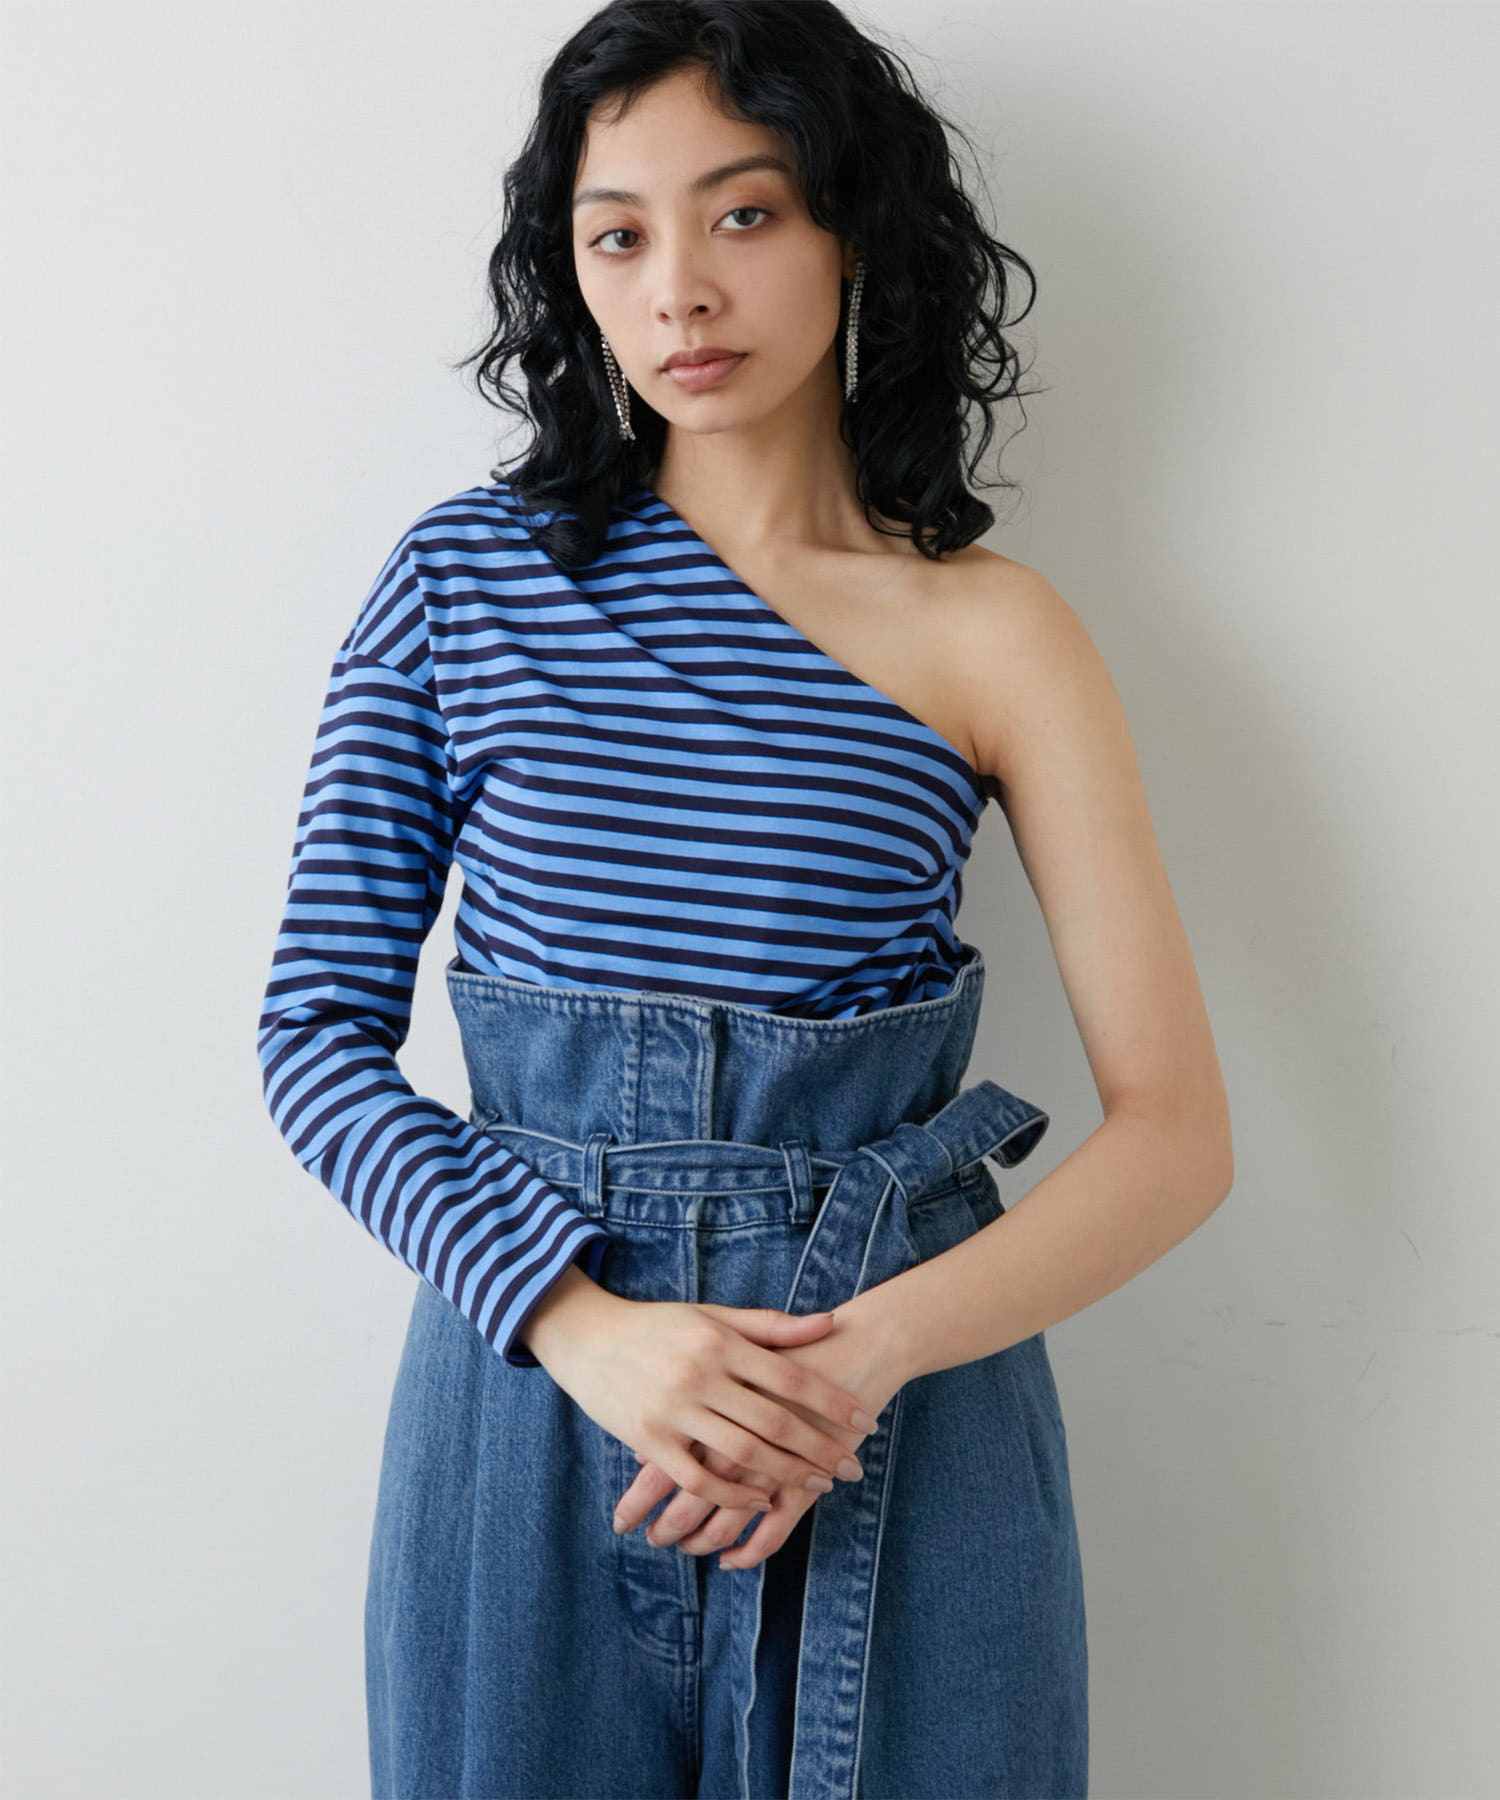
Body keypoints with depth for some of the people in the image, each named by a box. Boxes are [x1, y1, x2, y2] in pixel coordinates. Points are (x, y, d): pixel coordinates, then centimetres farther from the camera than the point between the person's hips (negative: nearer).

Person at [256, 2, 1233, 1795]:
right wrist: (585, 1325, -16)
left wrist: (868, 1350, -19)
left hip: (900, 1396, 0)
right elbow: (318, 1029, -2)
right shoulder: (465, 574, 0)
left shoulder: (990, 632, -3)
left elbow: (1176, 1130, -5)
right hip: (531, 1366, 1)